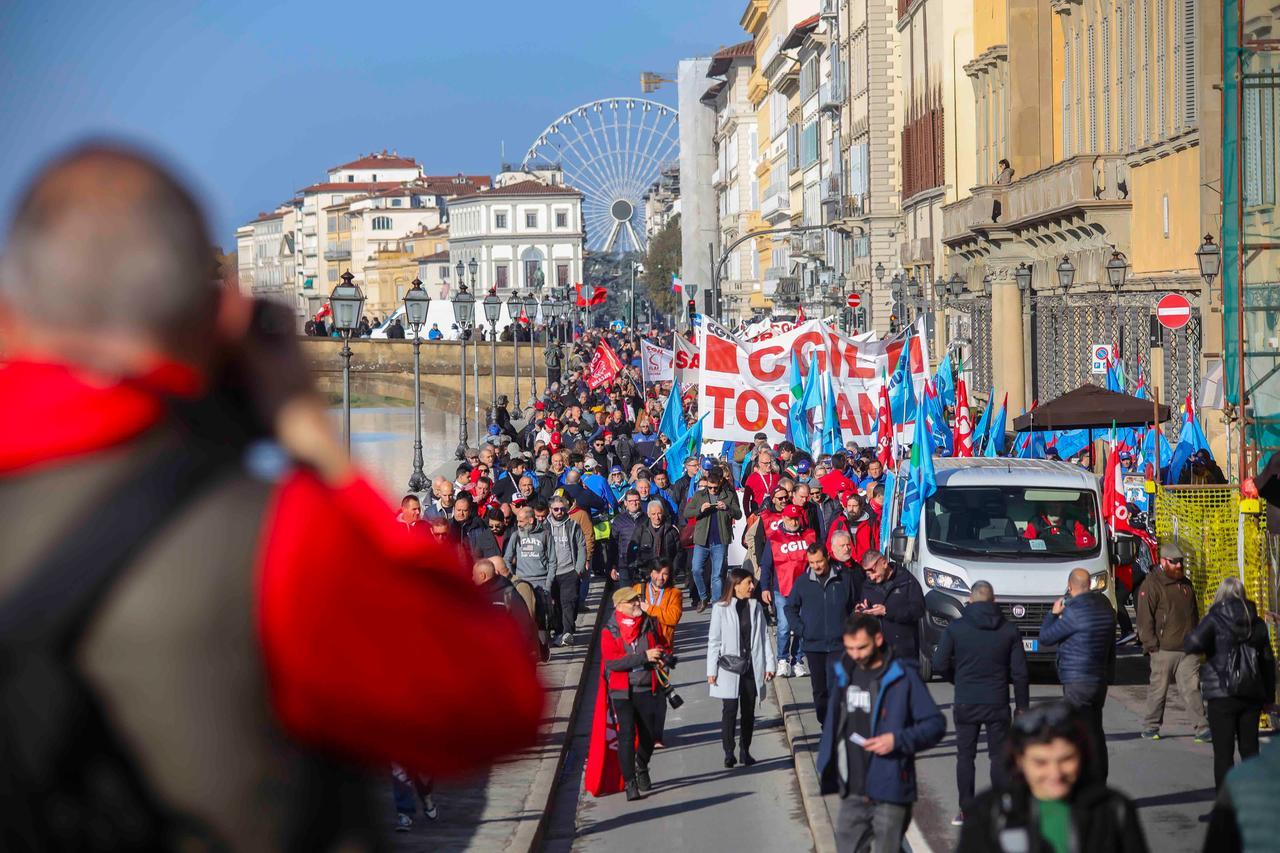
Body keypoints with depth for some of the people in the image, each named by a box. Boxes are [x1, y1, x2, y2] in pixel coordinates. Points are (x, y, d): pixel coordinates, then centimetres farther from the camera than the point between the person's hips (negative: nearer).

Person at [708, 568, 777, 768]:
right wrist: (711, 670, -5)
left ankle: (745, 751, 17)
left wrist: (770, 664, 3)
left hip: (752, 667, 4)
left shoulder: (756, 607, 6)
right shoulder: (721, 608, -4)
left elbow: (764, 637, 9)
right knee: (730, 710, -5)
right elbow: (714, 641, -2)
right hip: (729, 668, -3)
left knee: (748, 712, 8)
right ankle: (729, 753, 1)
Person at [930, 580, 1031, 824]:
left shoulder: (955, 628, -5)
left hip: (965, 703, 0)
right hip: (998, 703, 1)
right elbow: (1019, 672, -1)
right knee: (999, 756, 9)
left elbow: (940, 664, -5)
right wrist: (1022, 705, 8)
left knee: (965, 756, 8)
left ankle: (966, 811, 7)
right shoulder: (1009, 630, -2)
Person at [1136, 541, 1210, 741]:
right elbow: (1144, 618, -9)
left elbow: (1194, 614, 24)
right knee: (1158, 689, 3)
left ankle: (1201, 728, -5)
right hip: (1164, 649, -5)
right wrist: (1151, 644, -13)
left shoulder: (1186, 584, 16)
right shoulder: (1152, 584, -5)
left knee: (1192, 688, -1)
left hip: (1188, 650, 5)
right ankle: (1150, 727, 15)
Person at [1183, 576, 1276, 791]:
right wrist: (1269, 694, 17)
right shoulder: (1256, 623, 8)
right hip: (1251, 694, 5)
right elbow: (1268, 661, 11)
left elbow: (1193, 644, -23)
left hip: (1222, 694, -4)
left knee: (1223, 751, 0)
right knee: (1250, 749, 12)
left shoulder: (1215, 620, -7)